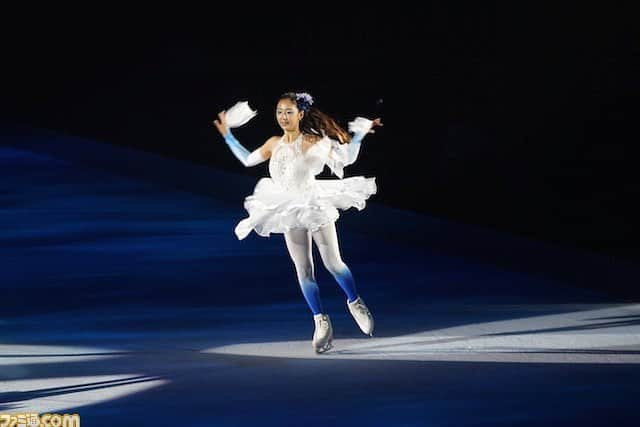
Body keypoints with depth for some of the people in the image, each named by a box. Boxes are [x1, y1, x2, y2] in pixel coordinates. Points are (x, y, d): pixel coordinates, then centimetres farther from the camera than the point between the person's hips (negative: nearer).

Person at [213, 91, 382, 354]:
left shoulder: (315, 141, -8)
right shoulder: (274, 144, 4)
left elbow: (347, 158, 0)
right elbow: (247, 160, 20)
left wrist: (358, 136, -13)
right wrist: (227, 135, 19)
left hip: (316, 205, -3)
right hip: (290, 212, 4)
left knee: (333, 263, -3)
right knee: (303, 270, 2)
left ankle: (355, 303, 22)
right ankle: (321, 322, 12)